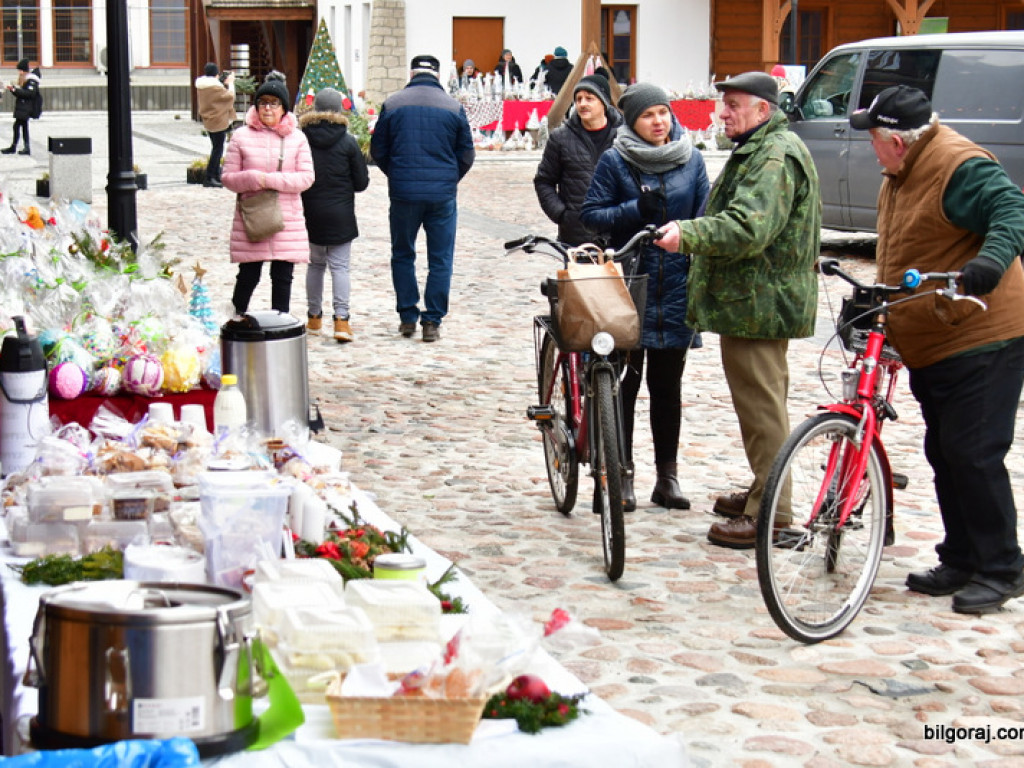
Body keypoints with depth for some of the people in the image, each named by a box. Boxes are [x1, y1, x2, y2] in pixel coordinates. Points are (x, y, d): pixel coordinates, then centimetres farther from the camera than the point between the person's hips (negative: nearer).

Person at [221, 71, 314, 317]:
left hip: (288, 220, 1)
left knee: (282, 277, 6)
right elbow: (228, 177, 1)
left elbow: (306, 177, -3)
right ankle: (236, 319, 20)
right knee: (248, 276, 1)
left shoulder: (296, 138, 5)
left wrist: (271, 180, -13)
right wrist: (254, 179, -18)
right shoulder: (241, 136, 2)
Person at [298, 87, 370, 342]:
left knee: (315, 264, 15)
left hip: (310, 213, 1)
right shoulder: (348, 141, -8)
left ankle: (314, 317, 21)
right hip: (340, 215, -1)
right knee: (340, 266, 2)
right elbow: (361, 182, -3)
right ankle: (341, 318, -9)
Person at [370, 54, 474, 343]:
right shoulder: (454, 107, 0)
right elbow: (466, 156, 5)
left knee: (402, 255, 15)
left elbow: (377, 151, 6)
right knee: (440, 259, 6)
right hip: (443, 195, 0)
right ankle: (432, 321, 4)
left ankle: (408, 316, 15)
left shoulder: (392, 104, 0)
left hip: (403, 192, 0)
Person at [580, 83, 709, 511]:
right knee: (625, 382, 1)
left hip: (675, 288, 2)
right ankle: (622, 475, 9)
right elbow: (591, 214, -2)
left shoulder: (691, 160, 7)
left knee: (667, 385, 8)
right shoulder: (614, 162, -1)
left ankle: (667, 476, 16)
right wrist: (635, 209, -17)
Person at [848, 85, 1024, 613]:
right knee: (943, 454, 14)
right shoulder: (903, 173, 13)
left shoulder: (959, 167, -18)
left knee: (974, 455, -9)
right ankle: (961, 562, 24)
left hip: (980, 338, -10)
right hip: (928, 345, 10)